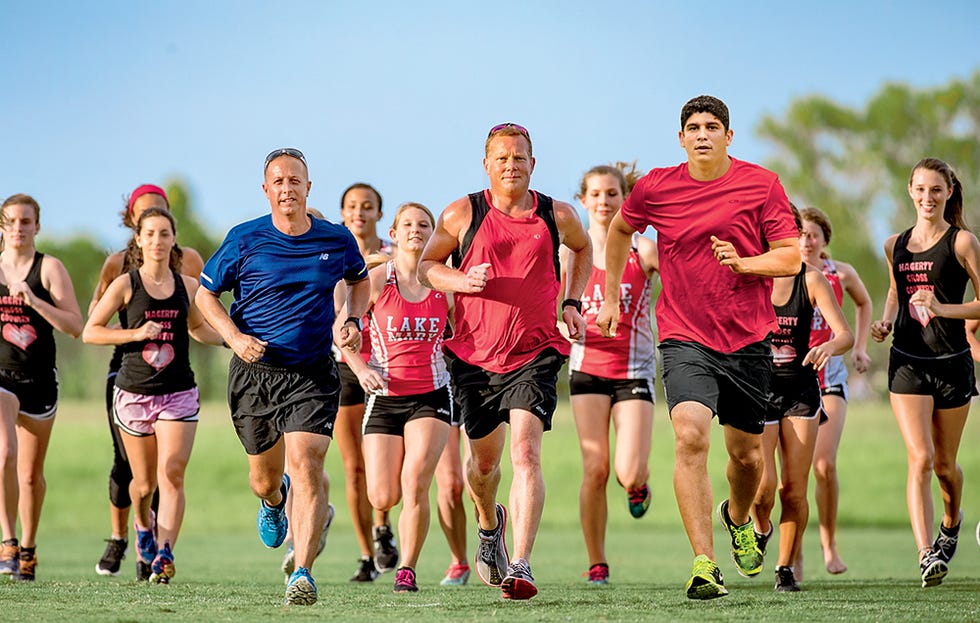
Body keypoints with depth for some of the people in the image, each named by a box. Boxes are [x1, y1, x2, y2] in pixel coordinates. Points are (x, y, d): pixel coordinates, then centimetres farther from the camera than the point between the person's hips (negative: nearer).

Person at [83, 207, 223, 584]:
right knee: (144, 482, 9)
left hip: (179, 394, 1)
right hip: (134, 393, -1)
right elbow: (90, 332, -4)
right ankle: (144, 525, 42)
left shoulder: (187, 285, 6)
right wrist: (136, 333, -16)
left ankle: (165, 554, -21)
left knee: (171, 474, -17)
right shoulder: (126, 284, -3)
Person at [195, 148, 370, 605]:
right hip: (254, 373, 1)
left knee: (306, 468, -18)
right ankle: (273, 501, 53)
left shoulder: (337, 240, 0)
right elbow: (205, 294, 5)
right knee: (264, 478, 14)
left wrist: (353, 321, 4)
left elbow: (360, 279, 22)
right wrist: (234, 337, -10)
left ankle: (302, 573, -16)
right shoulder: (245, 239, -5)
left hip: (313, 375, -1)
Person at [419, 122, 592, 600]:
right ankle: (489, 524, 49)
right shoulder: (462, 215, -1)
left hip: (535, 354, -1)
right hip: (475, 355, 1)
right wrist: (462, 281, -11)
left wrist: (571, 302, 12)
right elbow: (426, 265, 10)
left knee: (525, 453, -18)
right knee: (484, 459, 15)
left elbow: (583, 248, 25)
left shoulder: (557, 216, 2)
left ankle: (520, 566, -24)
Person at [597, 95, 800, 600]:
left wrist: (742, 262, -18)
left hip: (748, 340, 1)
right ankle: (704, 564, -24)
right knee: (691, 436, -23)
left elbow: (791, 257, -1)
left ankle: (737, 518, 48)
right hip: (685, 339, -1)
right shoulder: (655, 188, 0)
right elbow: (619, 230, 20)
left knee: (746, 453, 12)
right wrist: (610, 298, 19)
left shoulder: (762, 184, -2)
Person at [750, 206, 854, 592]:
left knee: (794, 491, -1)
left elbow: (846, 335, -10)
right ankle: (760, 528, 21)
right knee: (763, 486, -13)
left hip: (801, 390, 1)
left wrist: (830, 346, -33)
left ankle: (787, 567, 18)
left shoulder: (811, 279, -4)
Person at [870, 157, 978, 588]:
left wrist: (942, 309, -20)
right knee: (920, 458, -14)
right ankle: (926, 555, -20)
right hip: (907, 362, 2)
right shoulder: (895, 245, 10)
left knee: (944, 463, 11)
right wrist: (886, 322, 7)